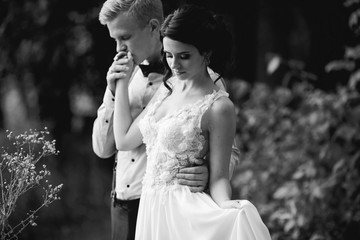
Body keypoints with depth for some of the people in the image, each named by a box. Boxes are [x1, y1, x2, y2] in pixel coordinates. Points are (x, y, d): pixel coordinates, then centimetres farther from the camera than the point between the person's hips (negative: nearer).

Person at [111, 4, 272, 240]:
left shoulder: (218, 107, -13)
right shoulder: (167, 89, 9)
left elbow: (219, 176, -12)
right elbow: (124, 140, 11)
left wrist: (227, 207, -32)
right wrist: (122, 82, 12)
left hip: (183, 211, -7)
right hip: (150, 209, 7)